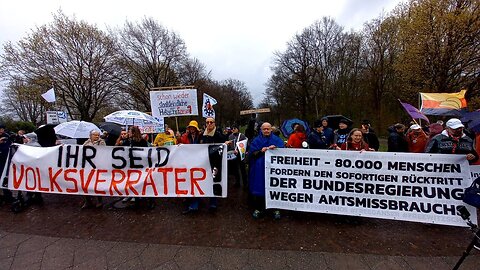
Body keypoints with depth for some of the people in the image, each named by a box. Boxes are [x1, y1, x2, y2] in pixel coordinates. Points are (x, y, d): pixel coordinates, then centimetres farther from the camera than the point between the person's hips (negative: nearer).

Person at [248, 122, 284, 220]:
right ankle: (258, 209, 20)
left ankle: (276, 209, 19)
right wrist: (261, 151, -14)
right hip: (259, 170, 1)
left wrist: (275, 149, -20)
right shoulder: (256, 140, 8)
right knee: (259, 188, 4)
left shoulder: (277, 140, 7)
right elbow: (251, 154, 1)